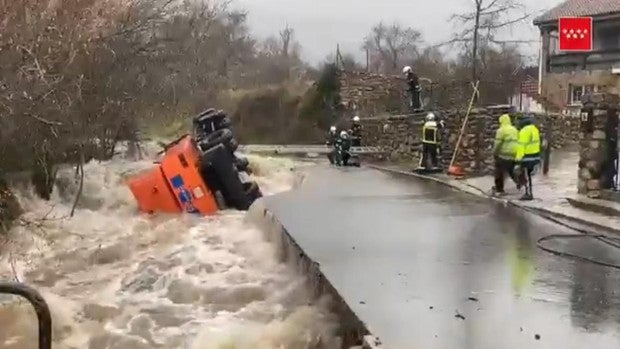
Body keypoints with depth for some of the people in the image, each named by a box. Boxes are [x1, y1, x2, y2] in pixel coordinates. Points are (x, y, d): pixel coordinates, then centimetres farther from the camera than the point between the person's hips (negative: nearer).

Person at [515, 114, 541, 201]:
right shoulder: (535, 129, 11)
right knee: (527, 175, 18)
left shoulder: (524, 131, -18)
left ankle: (529, 194, 3)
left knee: (526, 176, 0)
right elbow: (536, 142, 16)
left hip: (527, 157, -9)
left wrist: (519, 157, -18)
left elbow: (521, 145, -20)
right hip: (535, 155, 9)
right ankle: (528, 193, 23)